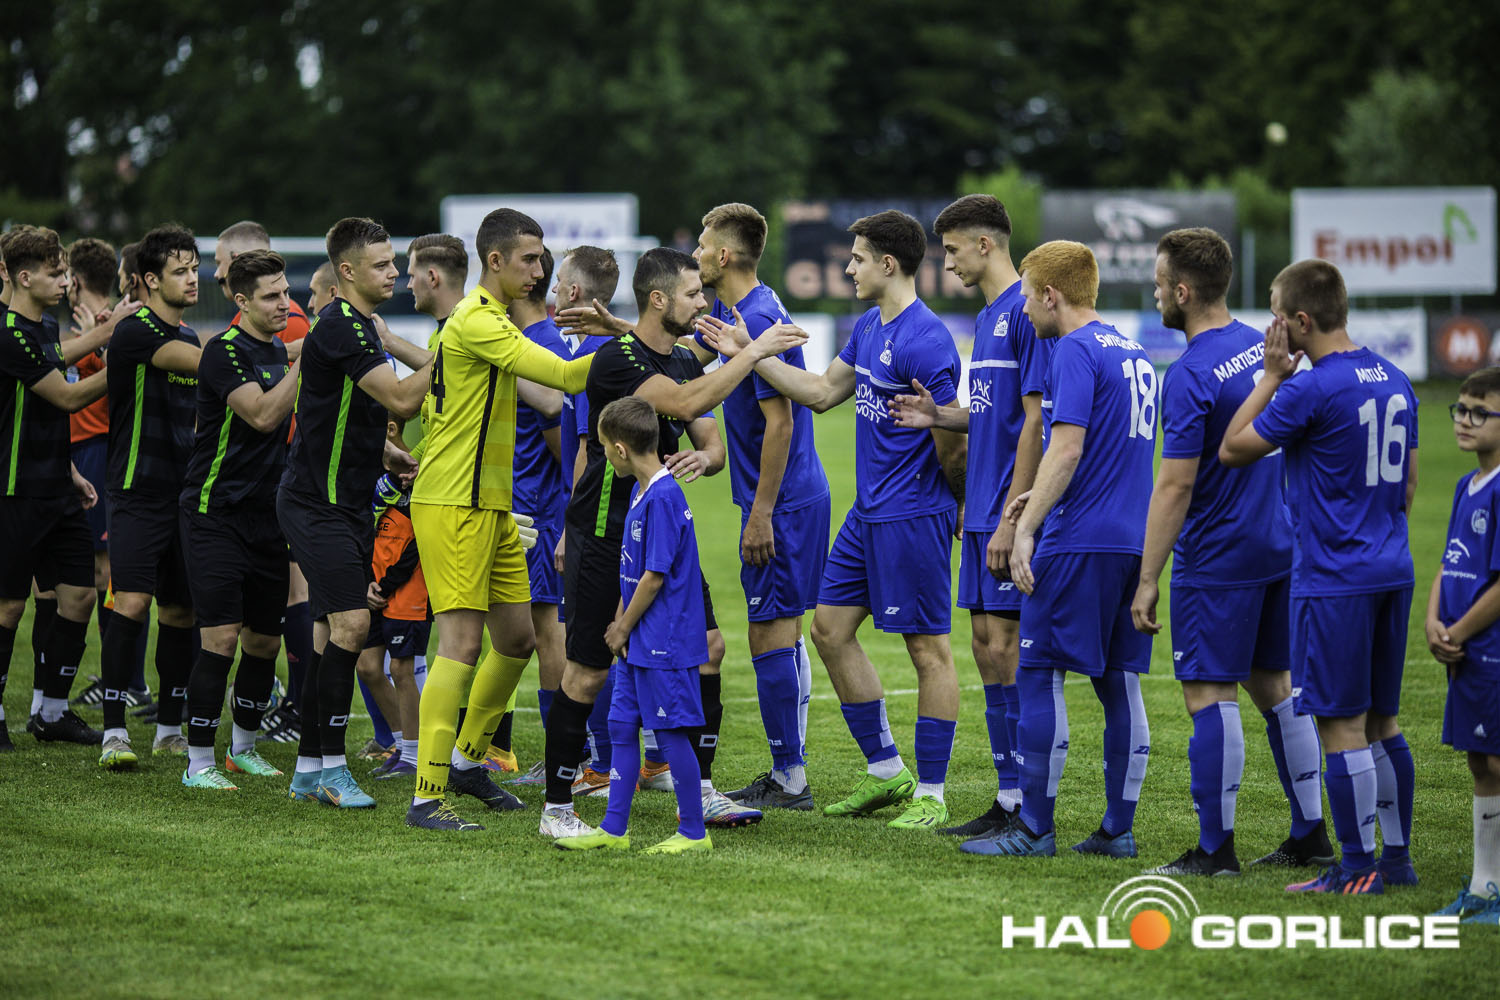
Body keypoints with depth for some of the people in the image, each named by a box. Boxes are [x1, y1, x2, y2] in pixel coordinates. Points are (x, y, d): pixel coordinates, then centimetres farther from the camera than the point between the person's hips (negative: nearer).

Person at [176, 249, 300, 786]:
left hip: (267, 514, 8)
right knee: (221, 638, -12)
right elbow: (262, 415, -25)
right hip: (216, 513, -8)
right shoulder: (225, 352, -13)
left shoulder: (278, 350, 13)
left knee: (265, 640, 11)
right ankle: (199, 761, -5)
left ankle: (243, 747, 27)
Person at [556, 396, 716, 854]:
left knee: (671, 731, -3)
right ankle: (614, 830, 17)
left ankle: (694, 832, 5)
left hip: (664, 642, -10)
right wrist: (619, 621, 13)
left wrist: (624, 628, -10)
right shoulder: (641, 492, 11)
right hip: (640, 643, 10)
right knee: (622, 725, 11)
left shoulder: (663, 498, -19)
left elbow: (654, 577, -19)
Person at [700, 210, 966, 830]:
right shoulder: (868, 329, 11)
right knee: (830, 627, 11)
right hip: (868, 514, 10)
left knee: (927, 648, -3)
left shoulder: (925, 341, -19)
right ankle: (885, 772, 20)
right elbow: (822, 392, 22)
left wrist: (960, 507, -2)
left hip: (913, 516, -10)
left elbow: (951, 446, -15)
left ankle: (931, 795, 3)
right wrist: (749, 353, 20)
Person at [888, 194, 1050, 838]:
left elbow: (1034, 419, -17)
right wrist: (939, 417, 7)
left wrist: (1011, 518, -19)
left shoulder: (1026, 312, -13)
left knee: (1005, 648, -8)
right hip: (982, 514, 10)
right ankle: (1007, 801, 14)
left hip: (1010, 514, -10)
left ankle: (1025, 808, -4)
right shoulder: (987, 317, 17)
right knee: (986, 648, 9)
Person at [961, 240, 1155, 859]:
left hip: (1079, 542, -9)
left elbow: (1067, 447, -18)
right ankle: (1118, 829, 10)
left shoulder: (1075, 352, -10)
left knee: (1038, 675, -3)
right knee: (1119, 682, 9)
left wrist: (1027, 529, -18)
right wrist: (1043, 498, 25)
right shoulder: (1131, 353, 17)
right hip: (1131, 541, 9)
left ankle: (1034, 828, -2)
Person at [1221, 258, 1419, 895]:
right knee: (1381, 721, 15)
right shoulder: (1395, 380, 10)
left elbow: (1232, 449, -6)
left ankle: (1357, 869, -1)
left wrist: (1272, 375, -2)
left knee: (1341, 725, -3)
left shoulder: (1311, 389, -16)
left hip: (1334, 580, -8)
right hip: (1392, 573, 8)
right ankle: (1397, 857, 19)